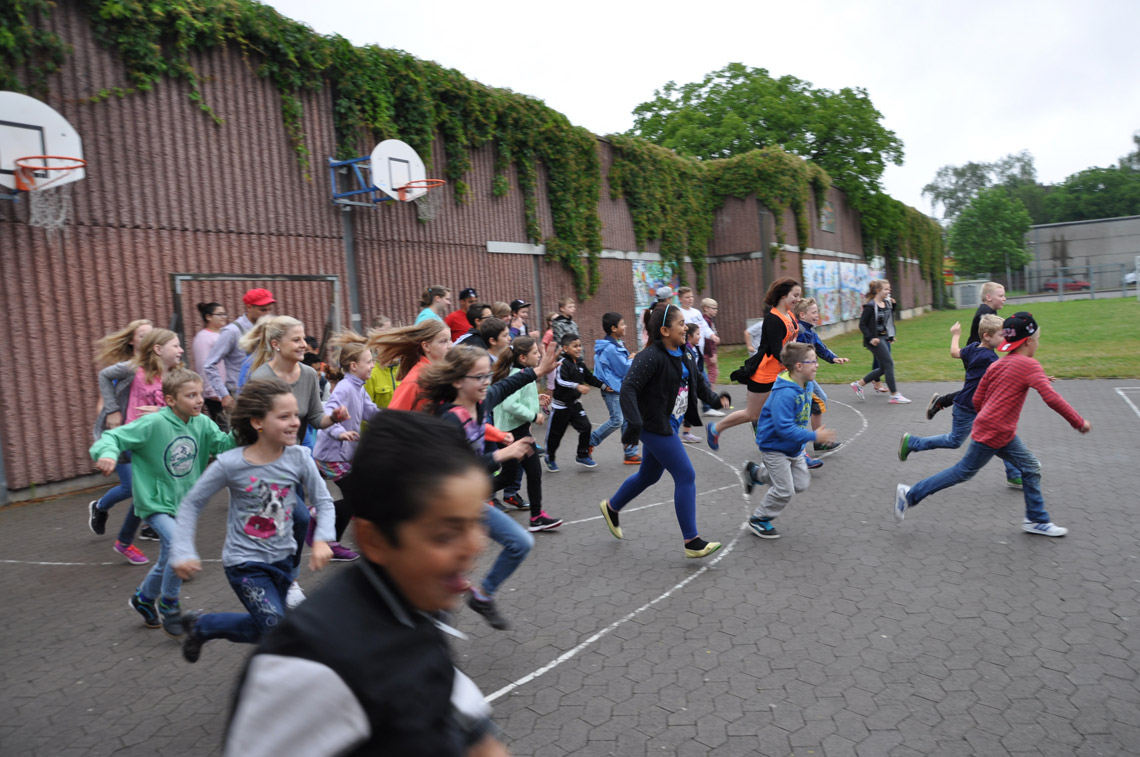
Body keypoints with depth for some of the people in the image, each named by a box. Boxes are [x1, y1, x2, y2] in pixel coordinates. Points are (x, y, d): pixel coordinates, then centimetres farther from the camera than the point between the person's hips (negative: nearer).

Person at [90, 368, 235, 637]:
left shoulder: (202, 424, -6)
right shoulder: (153, 424, -21)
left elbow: (223, 445, -10)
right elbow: (114, 436, -22)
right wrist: (107, 453, -44)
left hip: (183, 503, 6)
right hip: (156, 502, -6)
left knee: (168, 561, 21)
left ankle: (144, 598, 49)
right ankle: (169, 605, -2)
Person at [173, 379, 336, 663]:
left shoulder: (298, 458, -13)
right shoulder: (230, 464, -20)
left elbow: (323, 501, -4)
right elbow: (191, 504, -7)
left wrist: (322, 539, -20)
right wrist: (183, 552, -14)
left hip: (282, 559, 5)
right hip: (245, 563, -4)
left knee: (267, 628, 16)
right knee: (278, 630, -10)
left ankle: (202, 625, 44)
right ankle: (202, 625, 16)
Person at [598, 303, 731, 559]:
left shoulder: (682, 355, 8)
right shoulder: (651, 357, -20)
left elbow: (698, 381, 19)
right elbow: (628, 388, -27)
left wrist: (715, 399, 1)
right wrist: (634, 424, -34)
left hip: (669, 425, 10)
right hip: (655, 426, -10)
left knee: (649, 475, 23)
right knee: (686, 476, -8)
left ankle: (611, 507, 45)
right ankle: (692, 542, 0)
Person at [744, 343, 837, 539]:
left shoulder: (807, 385, -4)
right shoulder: (784, 394, -32)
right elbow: (784, 428, -34)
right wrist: (814, 436, -32)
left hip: (794, 446, 9)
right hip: (775, 446, -9)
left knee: (801, 483, 15)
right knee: (784, 490, -3)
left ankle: (756, 472, 29)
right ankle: (758, 520, 20)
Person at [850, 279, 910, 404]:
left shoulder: (887, 303, 9)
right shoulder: (870, 306, -14)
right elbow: (862, 324, -14)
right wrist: (870, 338, -21)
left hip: (884, 338, 9)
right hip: (875, 340, -9)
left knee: (883, 368, 10)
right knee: (889, 364, -8)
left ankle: (858, 384, 22)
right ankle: (894, 395, -1)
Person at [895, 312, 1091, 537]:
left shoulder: (996, 365, 9)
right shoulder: (1029, 365, -14)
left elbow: (977, 401, 10)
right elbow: (1052, 398, -21)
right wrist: (1079, 422, -12)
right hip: (990, 436, -9)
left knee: (1031, 469, 13)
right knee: (962, 472, 3)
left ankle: (1036, 520, 23)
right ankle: (910, 494, 9)